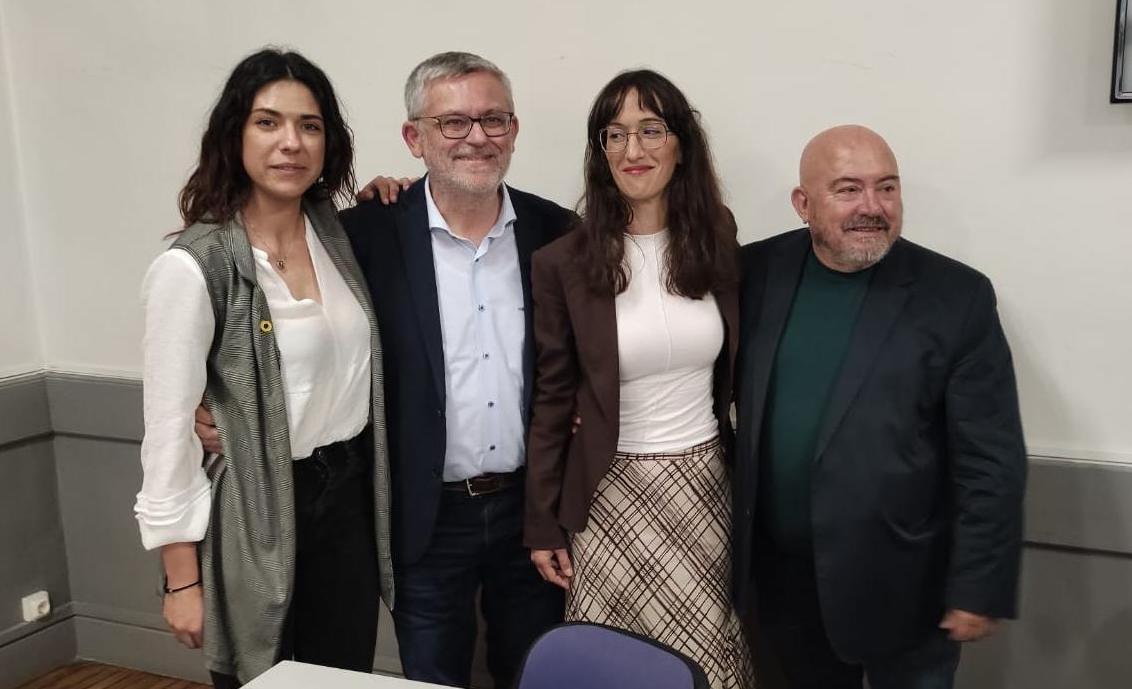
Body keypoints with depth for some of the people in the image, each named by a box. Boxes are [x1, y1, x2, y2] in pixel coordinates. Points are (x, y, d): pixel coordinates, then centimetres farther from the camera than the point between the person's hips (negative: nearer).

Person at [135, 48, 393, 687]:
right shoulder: (193, 267, -16)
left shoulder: (338, 232, 2)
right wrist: (183, 580, -10)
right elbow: (169, 432, -13)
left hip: (352, 494, 5)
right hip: (259, 511, -5)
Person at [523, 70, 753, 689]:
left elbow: (734, 373, 10)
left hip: (708, 482, 3)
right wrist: (543, 525, -1)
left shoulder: (718, 244, 1)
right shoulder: (563, 263, -8)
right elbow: (551, 399, -3)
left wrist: (745, 478, 8)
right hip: (613, 491, -2)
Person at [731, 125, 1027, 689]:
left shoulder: (957, 297, -11)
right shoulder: (758, 272, -2)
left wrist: (978, 590, -10)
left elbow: (991, 463, -10)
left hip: (900, 586, -3)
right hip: (779, 573, 3)